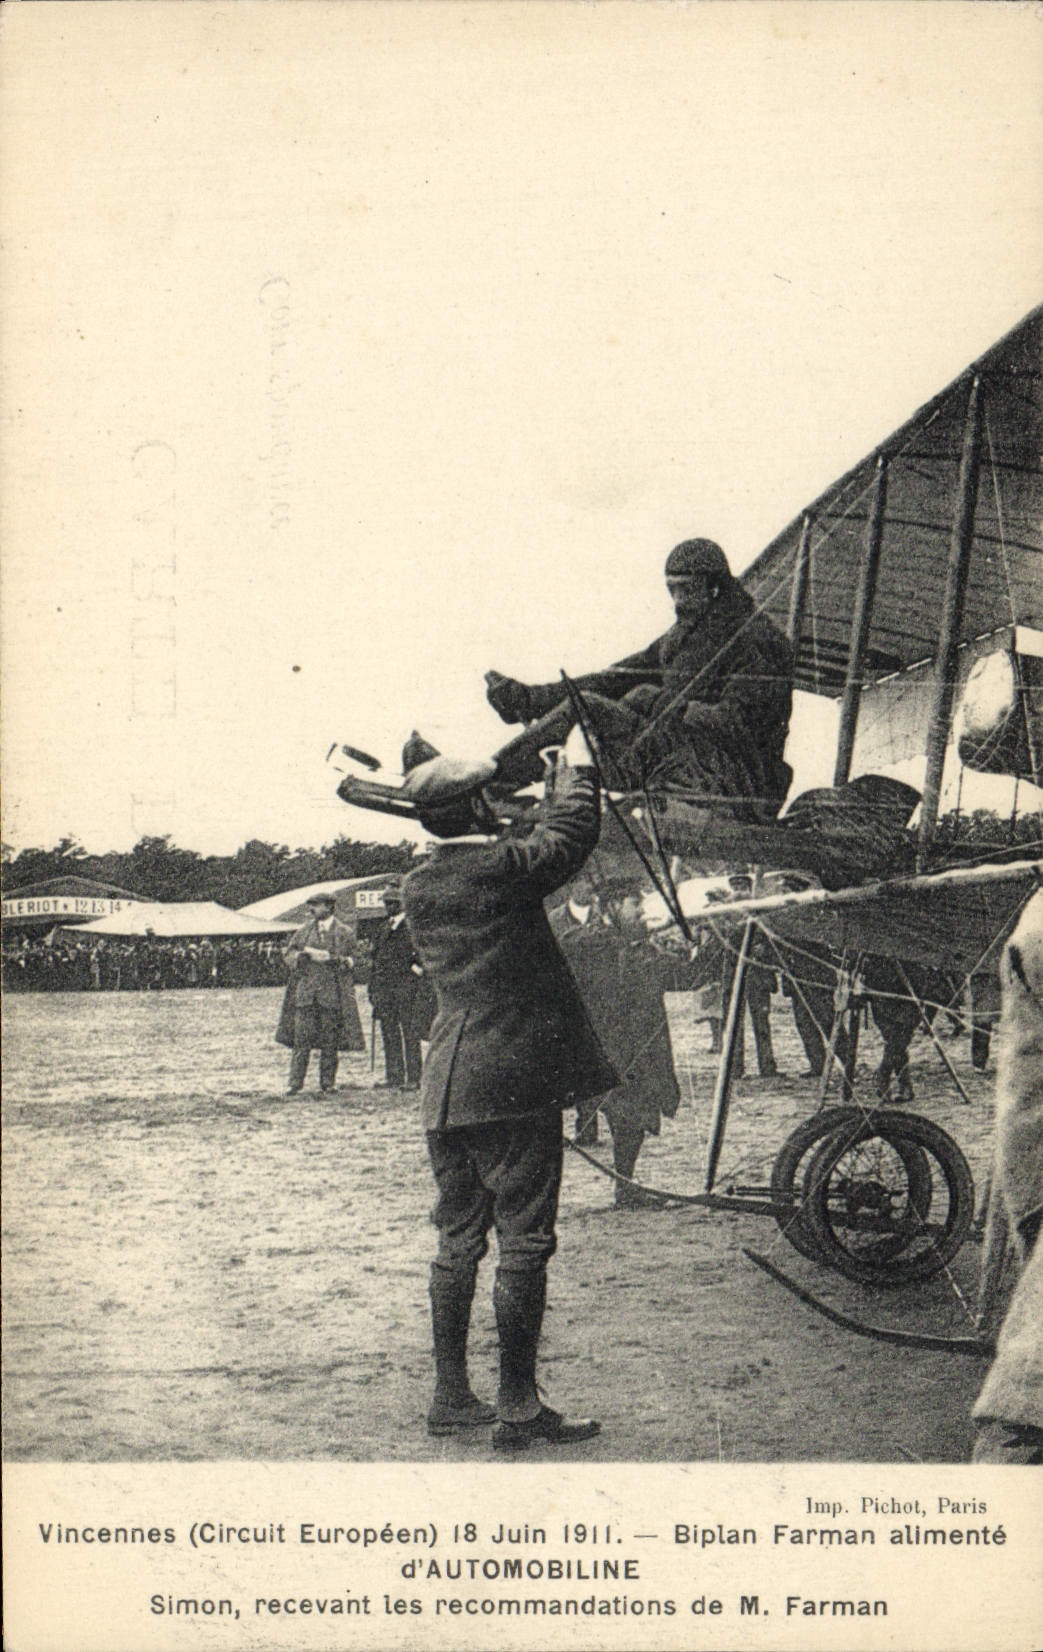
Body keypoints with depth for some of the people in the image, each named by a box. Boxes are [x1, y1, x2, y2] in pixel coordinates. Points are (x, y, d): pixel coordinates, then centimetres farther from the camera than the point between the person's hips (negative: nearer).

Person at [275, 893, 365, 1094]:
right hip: (305, 990, 2)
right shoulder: (304, 930, 13)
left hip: (331, 992, -2)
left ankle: (327, 1085, 8)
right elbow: (288, 951, 14)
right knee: (301, 1039, -3)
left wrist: (325, 956, -10)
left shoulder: (343, 932, 3)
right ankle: (295, 1083, 0)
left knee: (329, 1041, 0)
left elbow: (348, 960, -2)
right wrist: (301, 956, -6)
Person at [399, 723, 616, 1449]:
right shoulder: (503, 868, -12)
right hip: (515, 1083, -7)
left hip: (445, 1088, 8)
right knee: (524, 1241, -2)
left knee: (458, 1241, 14)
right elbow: (572, 833, 1)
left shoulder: (418, 887, 8)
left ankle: (451, 1395, 20)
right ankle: (519, 1407, 2)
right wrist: (576, 759, 15)